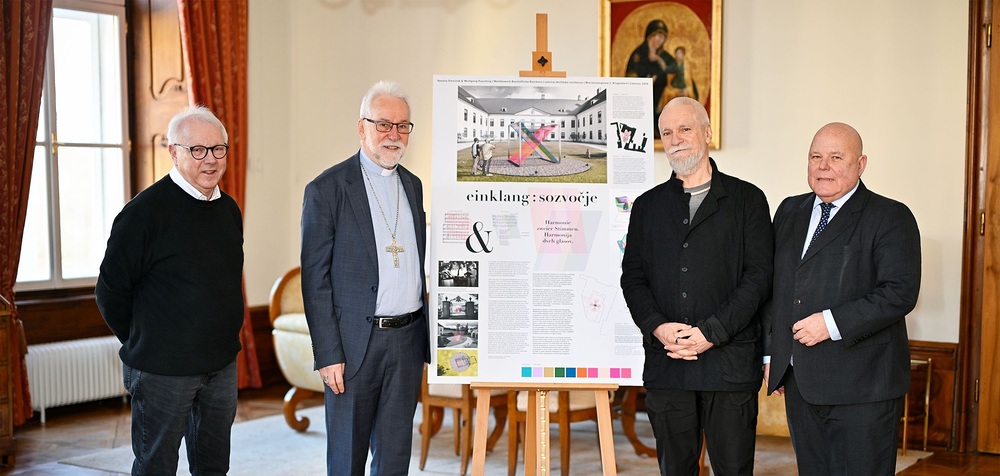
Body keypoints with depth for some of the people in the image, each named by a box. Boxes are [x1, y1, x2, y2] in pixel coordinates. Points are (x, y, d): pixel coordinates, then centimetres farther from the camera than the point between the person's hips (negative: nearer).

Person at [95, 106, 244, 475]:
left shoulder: (229, 209, 7)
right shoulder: (145, 211, -14)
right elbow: (111, 288, -10)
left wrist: (222, 340, 15)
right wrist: (141, 344, 0)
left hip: (222, 364, 6)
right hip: (162, 371, -6)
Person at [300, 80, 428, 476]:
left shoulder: (413, 185, 12)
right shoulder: (327, 189, -7)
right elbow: (315, 278, -8)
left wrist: (425, 339, 12)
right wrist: (328, 354, -13)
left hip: (408, 339, 5)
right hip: (355, 342, -5)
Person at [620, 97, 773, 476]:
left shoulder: (747, 199, 4)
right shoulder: (648, 205, 15)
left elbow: (758, 276, -3)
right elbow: (632, 277, 10)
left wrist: (711, 332, -12)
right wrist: (657, 327, -8)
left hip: (730, 360, -3)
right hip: (665, 361, 3)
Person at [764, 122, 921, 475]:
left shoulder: (890, 217, -5)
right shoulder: (789, 212, 14)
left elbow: (900, 293, -15)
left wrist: (833, 323, -20)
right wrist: (771, 353, 14)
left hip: (862, 384, -6)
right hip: (799, 381, 6)